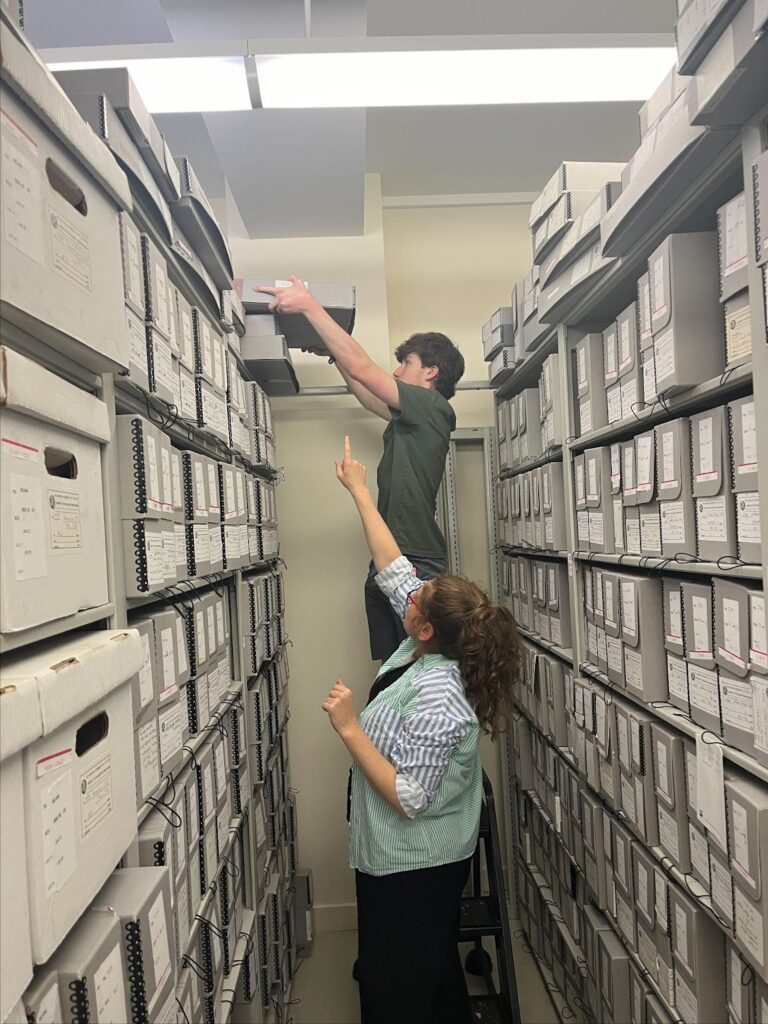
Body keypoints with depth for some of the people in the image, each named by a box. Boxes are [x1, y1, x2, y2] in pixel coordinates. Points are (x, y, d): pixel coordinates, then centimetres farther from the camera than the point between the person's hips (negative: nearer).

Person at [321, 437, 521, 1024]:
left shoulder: (436, 701, -34)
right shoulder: (434, 650, -10)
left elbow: (407, 799, -30)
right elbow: (394, 570, -3)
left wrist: (349, 728, -29)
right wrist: (359, 491, 4)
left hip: (412, 868, -8)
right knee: (437, 973, 27)